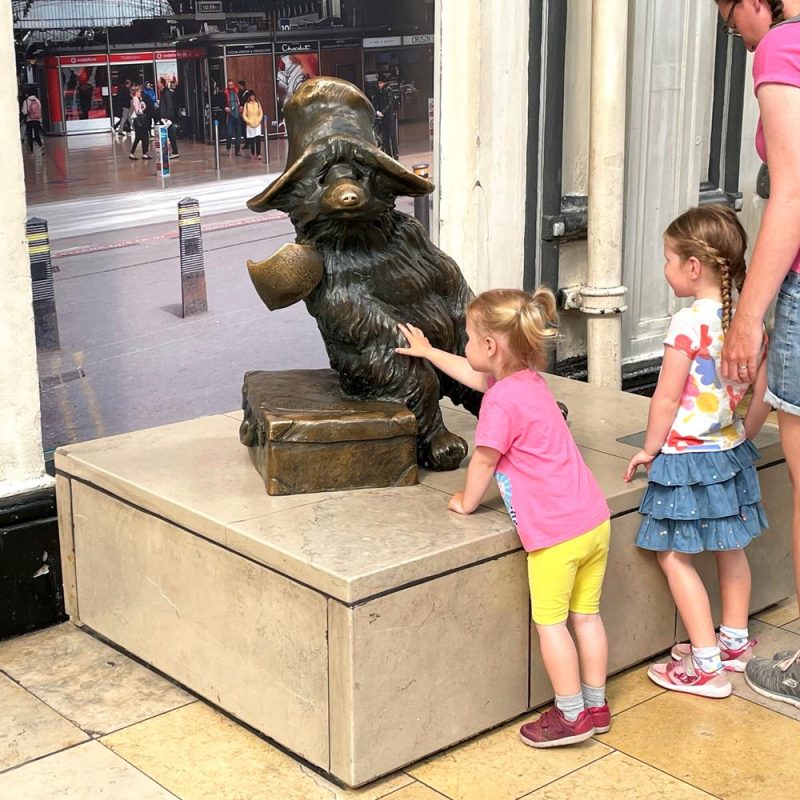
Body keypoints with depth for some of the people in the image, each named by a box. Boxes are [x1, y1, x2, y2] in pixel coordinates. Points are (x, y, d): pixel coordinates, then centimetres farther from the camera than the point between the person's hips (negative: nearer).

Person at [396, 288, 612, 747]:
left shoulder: (502, 401, -17)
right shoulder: (529, 379, 12)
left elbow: (484, 461, -7)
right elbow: (474, 376, 30)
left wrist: (466, 502, 12)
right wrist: (427, 352, 41)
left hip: (555, 533, -9)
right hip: (595, 519, 9)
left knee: (550, 622, 5)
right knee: (587, 615, 17)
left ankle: (572, 715, 14)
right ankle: (596, 706, 27)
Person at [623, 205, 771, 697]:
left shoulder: (689, 323, -21)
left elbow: (667, 398, -17)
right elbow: (763, 395, 5)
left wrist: (649, 450, -4)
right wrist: (743, 438, 18)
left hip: (685, 456, -8)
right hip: (732, 452, 8)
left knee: (674, 556, 2)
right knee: (731, 548, 20)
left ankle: (706, 666, 4)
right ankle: (735, 643, 35)